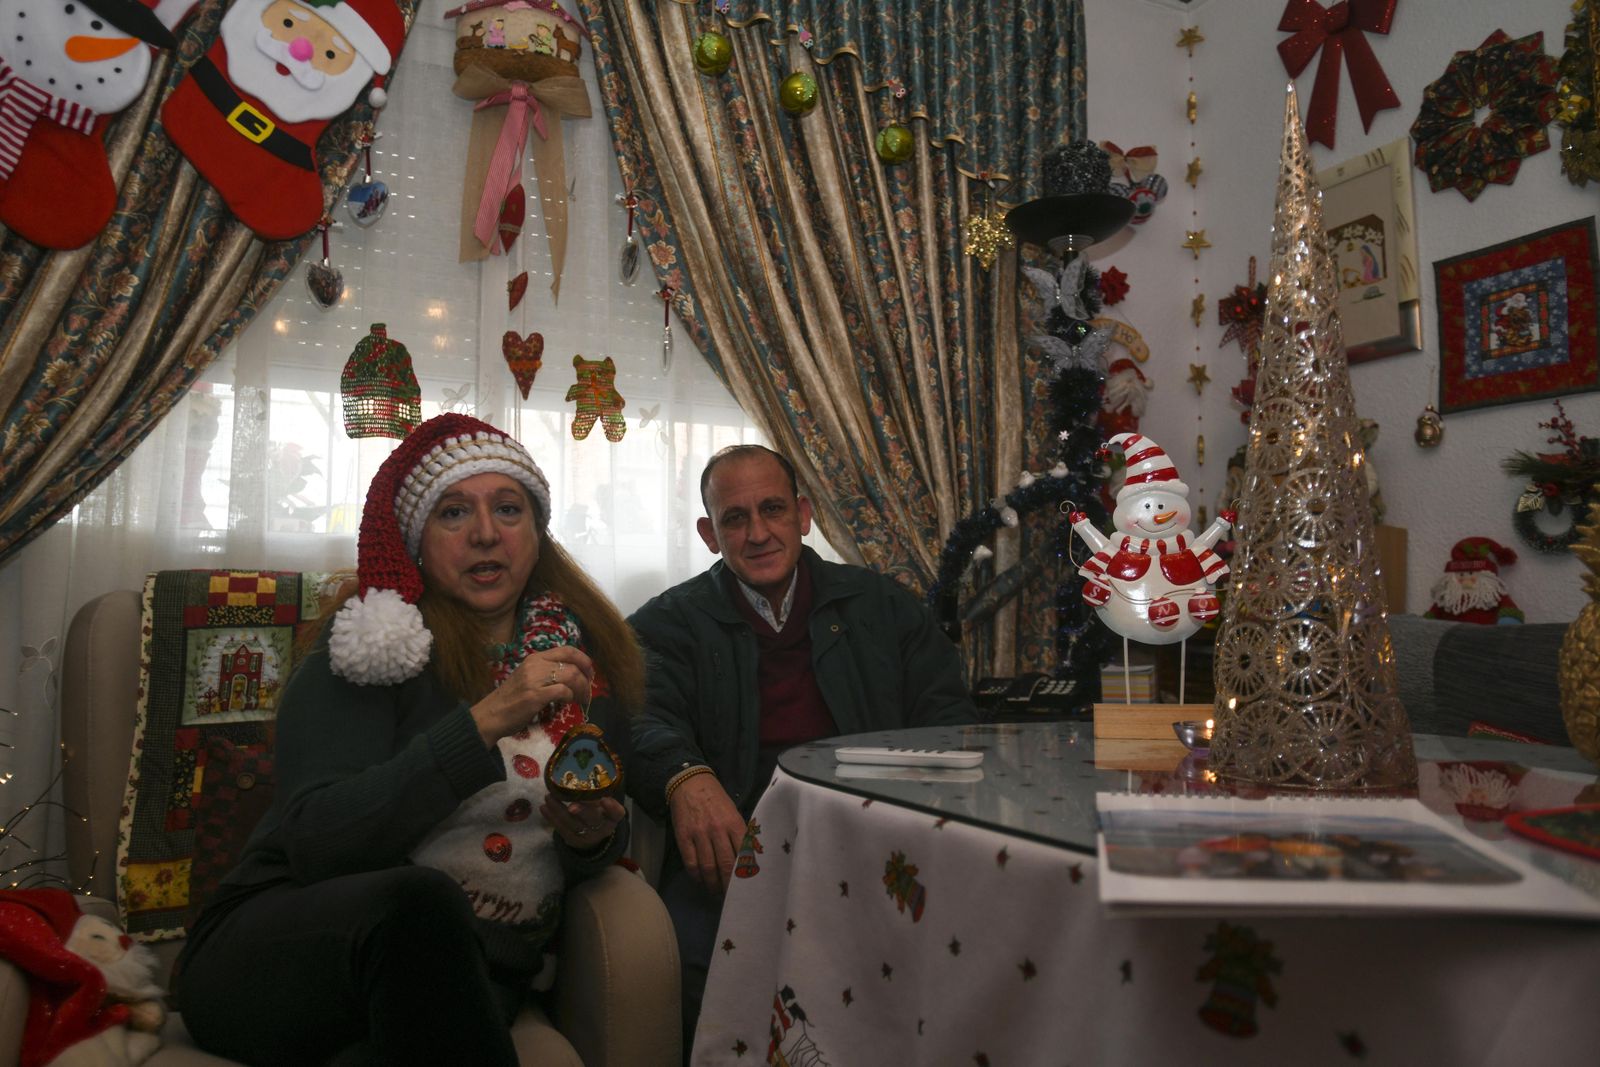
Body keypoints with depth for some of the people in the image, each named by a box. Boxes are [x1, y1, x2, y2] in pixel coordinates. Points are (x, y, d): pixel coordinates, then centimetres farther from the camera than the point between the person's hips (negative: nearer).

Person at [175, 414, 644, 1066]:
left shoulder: (586, 654, 7)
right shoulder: (378, 647, -4)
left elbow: (596, 857, 16)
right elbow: (315, 842, -17)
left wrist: (593, 839, -9)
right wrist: (485, 722, -24)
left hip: (469, 974, 1)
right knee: (420, 900, -35)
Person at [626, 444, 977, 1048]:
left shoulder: (882, 606, 17)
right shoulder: (671, 623, 12)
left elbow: (948, 720, 9)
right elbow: (643, 719, -5)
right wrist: (687, 778, -29)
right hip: (734, 851, -1)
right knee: (685, 955, -31)